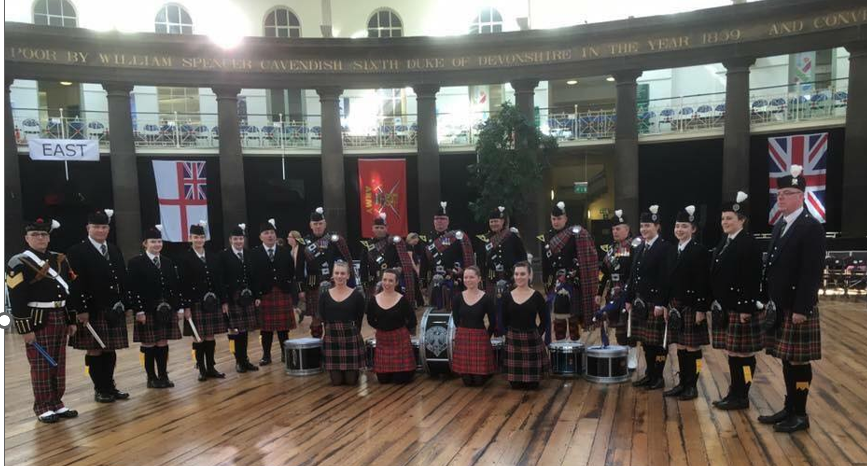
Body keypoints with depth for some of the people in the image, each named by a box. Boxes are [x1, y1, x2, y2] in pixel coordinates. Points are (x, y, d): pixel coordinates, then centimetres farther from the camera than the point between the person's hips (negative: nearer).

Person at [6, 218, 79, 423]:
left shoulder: (60, 260, 10)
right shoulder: (19, 263, -9)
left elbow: (69, 292, 14)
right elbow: (17, 300, -13)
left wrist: (71, 320, 12)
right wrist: (26, 329, -16)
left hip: (60, 319, 6)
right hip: (37, 321, -6)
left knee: (59, 364, 12)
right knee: (41, 366, 2)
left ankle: (57, 403, 22)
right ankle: (43, 408, 13)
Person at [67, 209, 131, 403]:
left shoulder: (115, 251, 13)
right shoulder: (77, 252, -5)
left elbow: (123, 280, 14)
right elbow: (75, 284, -12)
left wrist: (124, 304, 8)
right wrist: (81, 310, -16)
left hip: (114, 312, 5)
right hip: (91, 312, -5)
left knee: (110, 350, 10)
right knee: (94, 351, 4)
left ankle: (110, 387, 20)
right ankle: (100, 390, 14)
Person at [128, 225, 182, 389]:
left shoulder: (168, 263, 11)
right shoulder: (136, 263, -4)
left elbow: (176, 287, 11)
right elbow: (133, 289, -9)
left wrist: (178, 308, 7)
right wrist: (139, 311, -14)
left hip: (167, 311, 4)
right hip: (147, 312, -4)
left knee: (163, 344, 7)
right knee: (149, 346, 5)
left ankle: (163, 376, 17)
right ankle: (151, 378, 16)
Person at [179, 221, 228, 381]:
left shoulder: (214, 257, 8)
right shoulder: (185, 259, -4)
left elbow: (220, 281, 9)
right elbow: (183, 284, -8)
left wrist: (224, 301, 5)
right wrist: (186, 306, -12)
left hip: (213, 302, 4)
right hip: (195, 303, -3)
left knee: (210, 336, 8)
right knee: (198, 337, 3)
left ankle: (211, 367, 17)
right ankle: (201, 369, 14)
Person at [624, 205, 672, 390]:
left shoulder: (665, 247, -10)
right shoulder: (639, 248, 13)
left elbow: (665, 278, -16)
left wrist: (661, 304, -19)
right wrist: (629, 299, 13)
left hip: (656, 302, -7)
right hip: (640, 301, 7)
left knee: (658, 341, 2)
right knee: (645, 340, 14)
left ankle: (658, 377, 13)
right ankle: (649, 374, 24)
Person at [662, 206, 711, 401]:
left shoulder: (700, 251, -10)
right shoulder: (673, 251, 12)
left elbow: (703, 282, -14)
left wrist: (701, 309, -17)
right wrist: (667, 305, 12)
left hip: (692, 306, -7)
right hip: (675, 306, 7)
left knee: (692, 347, 2)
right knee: (680, 346, 12)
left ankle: (692, 386, 12)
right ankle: (682, 384, 21)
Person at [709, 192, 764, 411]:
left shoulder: (749, 244, -11)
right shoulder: (723, 243, 13)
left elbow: (753, 280, -16)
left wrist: (747, 308, -19)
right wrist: (715, 302, 15)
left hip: (740, 308, -8)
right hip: (723, 307, 8)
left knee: (742, 352, 1)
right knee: (731, 351, 13)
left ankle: (742, 396, 9)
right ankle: (734, 392, 22)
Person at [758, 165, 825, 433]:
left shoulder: (812, 227, -12)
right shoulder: (779, 226, 13)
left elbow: (812, 273, -18)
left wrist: (801, 309, -20)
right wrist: (768, 300, 13)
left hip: (798, 309, -8)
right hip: (779, 307, 8)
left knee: (799, 361, 2)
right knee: (787, 360, 14)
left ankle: (800, 415, 13)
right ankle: (789, 408, 25)